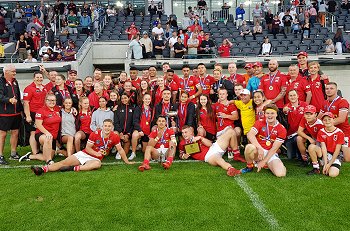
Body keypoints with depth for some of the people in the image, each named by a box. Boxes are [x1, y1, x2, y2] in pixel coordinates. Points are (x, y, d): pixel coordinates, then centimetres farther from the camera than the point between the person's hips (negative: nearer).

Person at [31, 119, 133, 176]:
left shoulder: (115, 137, -5)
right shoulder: (95, 134, -6)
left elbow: (120, 149, 4)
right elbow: (88, 147, -2)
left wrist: (126, 161, 6)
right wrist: (96, 153, -17)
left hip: (95, 158, -1)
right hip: (84, 154, 1)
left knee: (97, 164, -39)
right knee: (65, 162, -15)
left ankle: (73, 168, -41)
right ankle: (43, 169, -28)